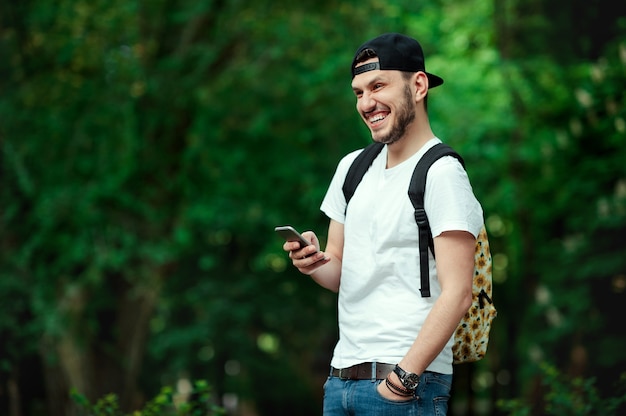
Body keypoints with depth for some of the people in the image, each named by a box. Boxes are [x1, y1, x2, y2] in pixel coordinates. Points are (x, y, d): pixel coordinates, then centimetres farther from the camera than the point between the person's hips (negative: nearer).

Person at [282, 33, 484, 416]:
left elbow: (457, 294, -16)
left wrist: (404, 377, -22)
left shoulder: (441, 173, -10)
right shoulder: (352, 168, 13)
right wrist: (315, 263, -4)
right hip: (341, 377, 7)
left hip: (410, 383, -7)